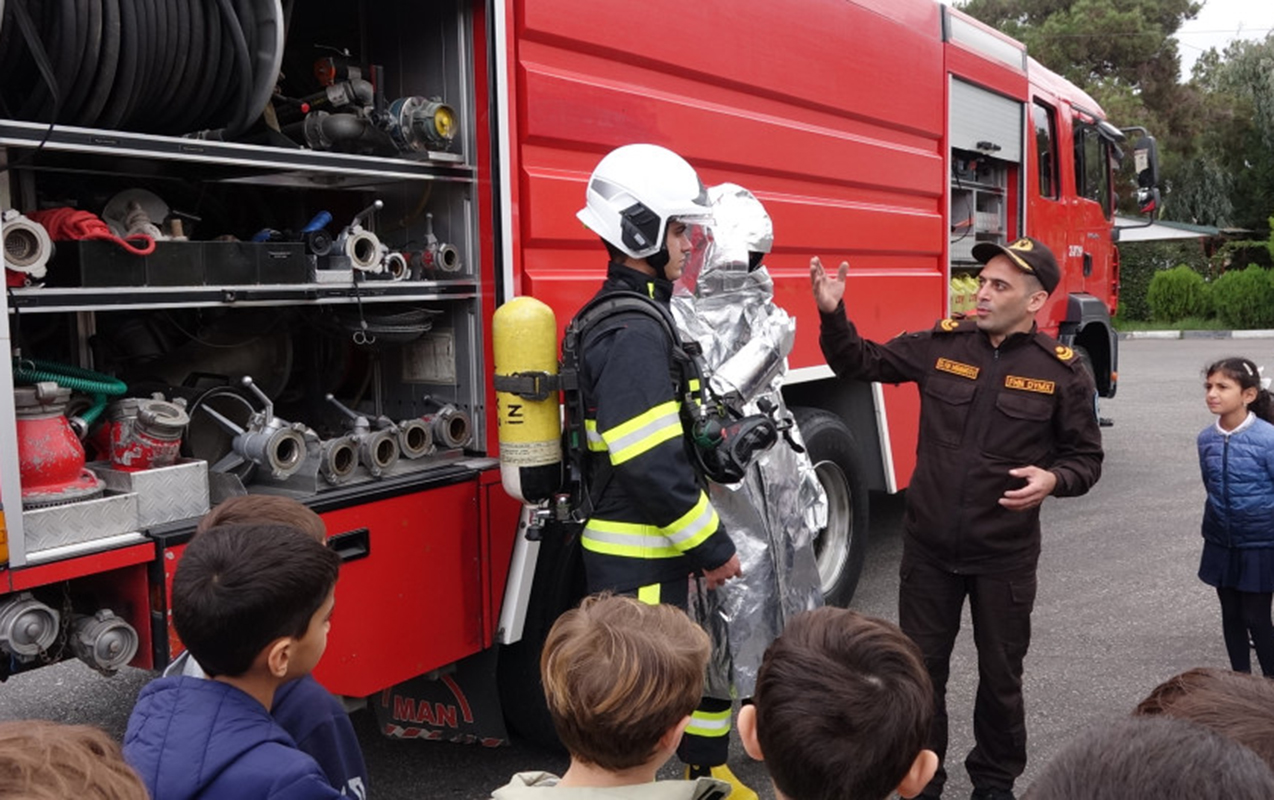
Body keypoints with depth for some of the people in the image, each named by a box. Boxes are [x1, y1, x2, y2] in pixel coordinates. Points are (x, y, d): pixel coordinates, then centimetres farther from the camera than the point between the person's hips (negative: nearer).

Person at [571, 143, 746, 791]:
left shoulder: (636, 313, 12)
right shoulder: (633, 331, -22)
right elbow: (651, 465, -27)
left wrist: (707, 540, 20)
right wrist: (712, 549, -17)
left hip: (656, 550, 11)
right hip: (637, 561, -11)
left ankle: (709, 776, 40)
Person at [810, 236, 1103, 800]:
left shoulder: (1062, 372, -7)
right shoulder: (941, 344, -2)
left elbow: (1085, 457, 0)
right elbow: (861, 364, 6)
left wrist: (1053, 479, -22)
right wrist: (833, 314, -11)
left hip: (1005, 555, -1)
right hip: (929, 546, 2)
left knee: (1000, 675, 15)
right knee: (920, 668, 13)